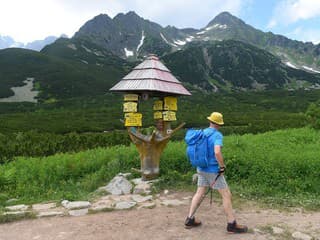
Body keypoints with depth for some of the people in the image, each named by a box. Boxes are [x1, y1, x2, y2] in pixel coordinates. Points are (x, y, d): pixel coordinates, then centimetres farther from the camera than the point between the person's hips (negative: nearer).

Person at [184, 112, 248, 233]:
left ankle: (189, 219, 20)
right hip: (213, 170, -7)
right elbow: (217, 152, -33)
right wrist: (222, 167, -20)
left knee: (199, 193, 16)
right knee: (226, 195, 4)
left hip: (201, 168, 8)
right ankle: (232, 224, 12)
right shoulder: (217, 135, -18)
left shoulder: (202, 133, 6)